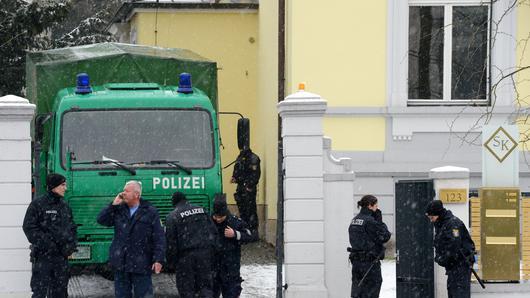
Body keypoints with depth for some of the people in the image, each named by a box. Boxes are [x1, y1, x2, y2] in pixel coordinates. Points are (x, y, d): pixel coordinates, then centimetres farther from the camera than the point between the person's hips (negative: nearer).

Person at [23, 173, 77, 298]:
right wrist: (46, 243, -16)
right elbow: (29, 227, -10)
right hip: (42, 255, -6)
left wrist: (71, 246, 6)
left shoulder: (64, 206, 14)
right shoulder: (38, 204, -5)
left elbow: (72, 227, 22)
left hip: (61, 255, 6)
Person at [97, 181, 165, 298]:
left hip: (141, 265, -4)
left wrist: (158, 260, -14)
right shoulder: (119, 209, 8)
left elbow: (159, 238, -7)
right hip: (120, 264, 4)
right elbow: (101, 220, 1)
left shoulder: (150, 212, -5)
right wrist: (113, 205, -9)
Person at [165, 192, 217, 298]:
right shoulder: (202, 210, 11)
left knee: (186, 289, 4)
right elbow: (213, 232, 12)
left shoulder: (172, 217, -3)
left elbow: (171, 241, -6)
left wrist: (171, 261, 2)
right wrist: (211, 252, 16)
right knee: (205, 285, 9)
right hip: (205, 253, 4)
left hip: (186, 256, -4)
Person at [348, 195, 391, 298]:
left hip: (356, 260, 8)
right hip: (370, 262, -8)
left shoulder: (355, 220, 9)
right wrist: (379, 220, -5)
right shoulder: (369, 221, -15)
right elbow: (384, 237, -12)